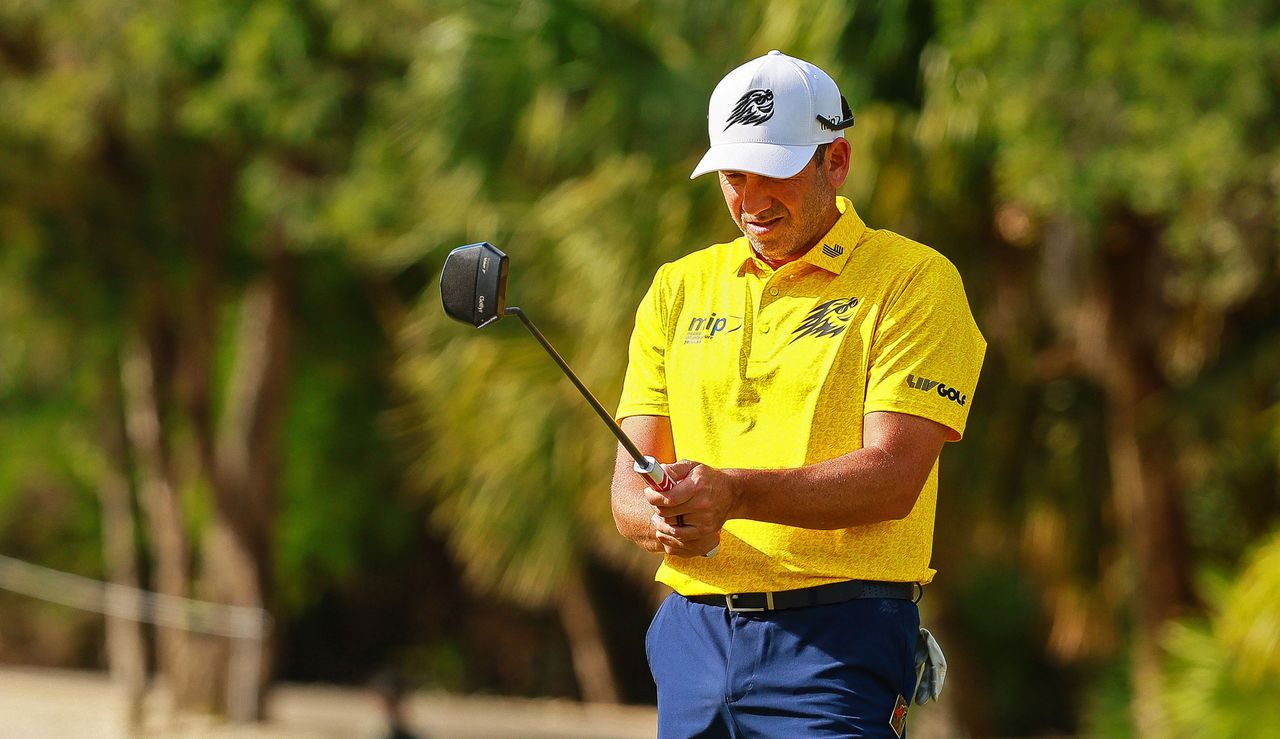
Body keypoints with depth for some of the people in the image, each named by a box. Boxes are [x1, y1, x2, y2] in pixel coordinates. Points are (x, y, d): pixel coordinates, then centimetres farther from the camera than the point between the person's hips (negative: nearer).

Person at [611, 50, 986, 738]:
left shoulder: (915, 281, -2)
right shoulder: (679, 287, 14)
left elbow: (893, 478, -13)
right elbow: (628, 487, 9)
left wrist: (735, 493, -25)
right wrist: (661, 518, -16)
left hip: (838, 636, -5)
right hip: (693, 627, 5)